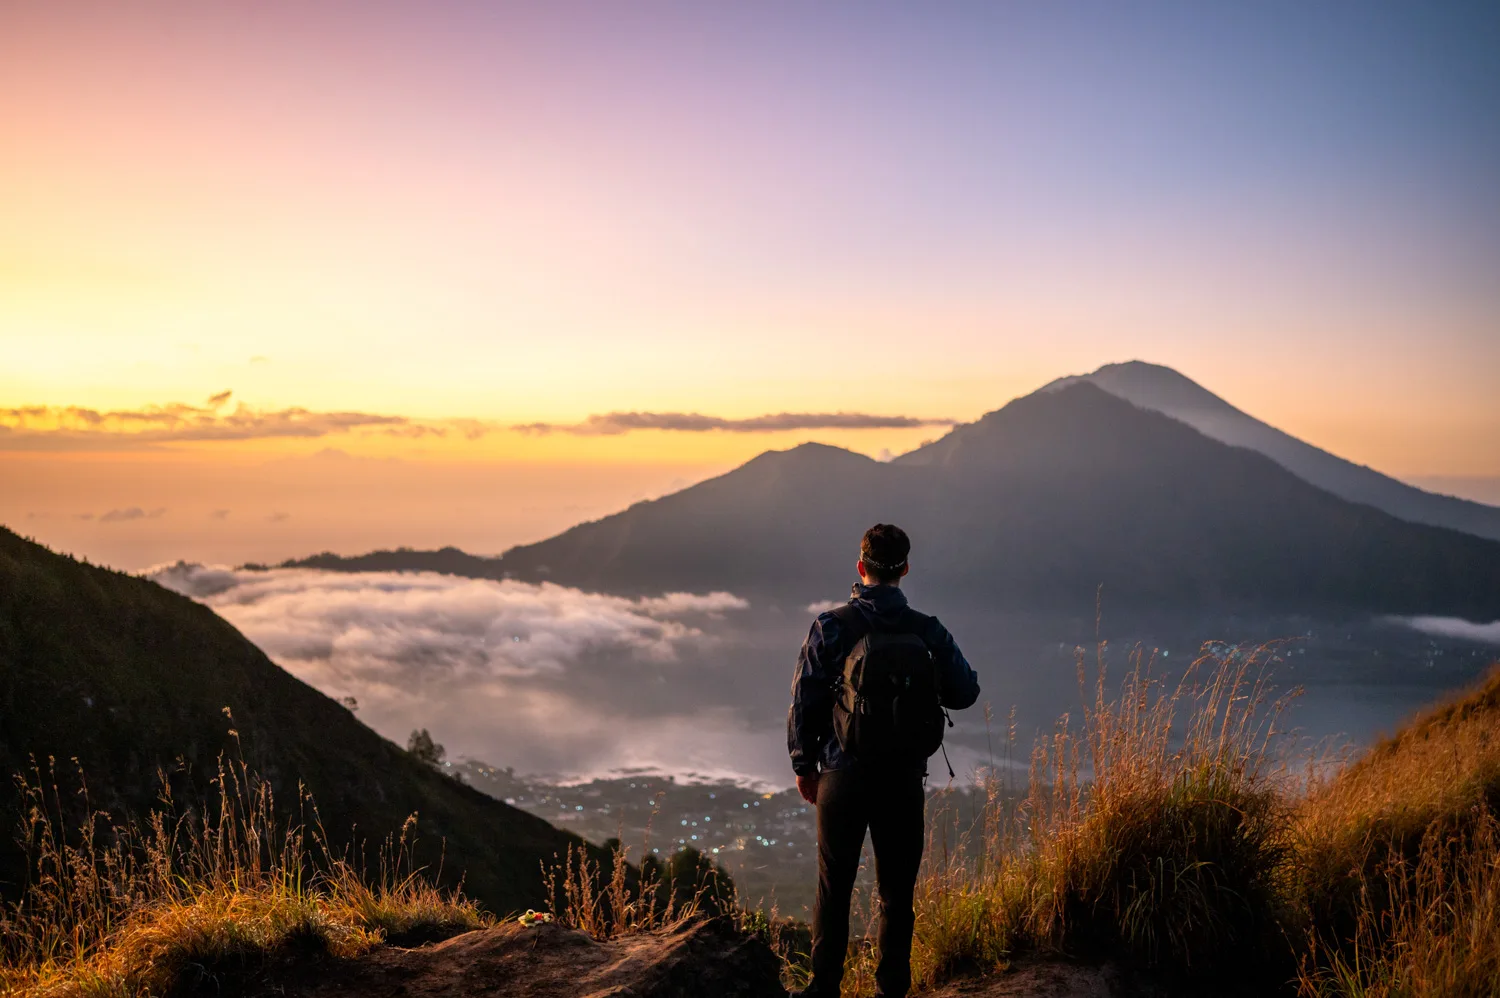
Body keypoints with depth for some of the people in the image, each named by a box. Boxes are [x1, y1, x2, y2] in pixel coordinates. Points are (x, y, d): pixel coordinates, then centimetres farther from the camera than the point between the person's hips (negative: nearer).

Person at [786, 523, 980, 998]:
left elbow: (804, 702, -5)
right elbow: (965, 692, 6)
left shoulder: (830, 627, -7)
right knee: (897, 891, 12)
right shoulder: (928, 631, -3)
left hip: (844, 775, -1)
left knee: (834, 887, 10)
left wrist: (804, 766, 7)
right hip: (905, 778, 1)